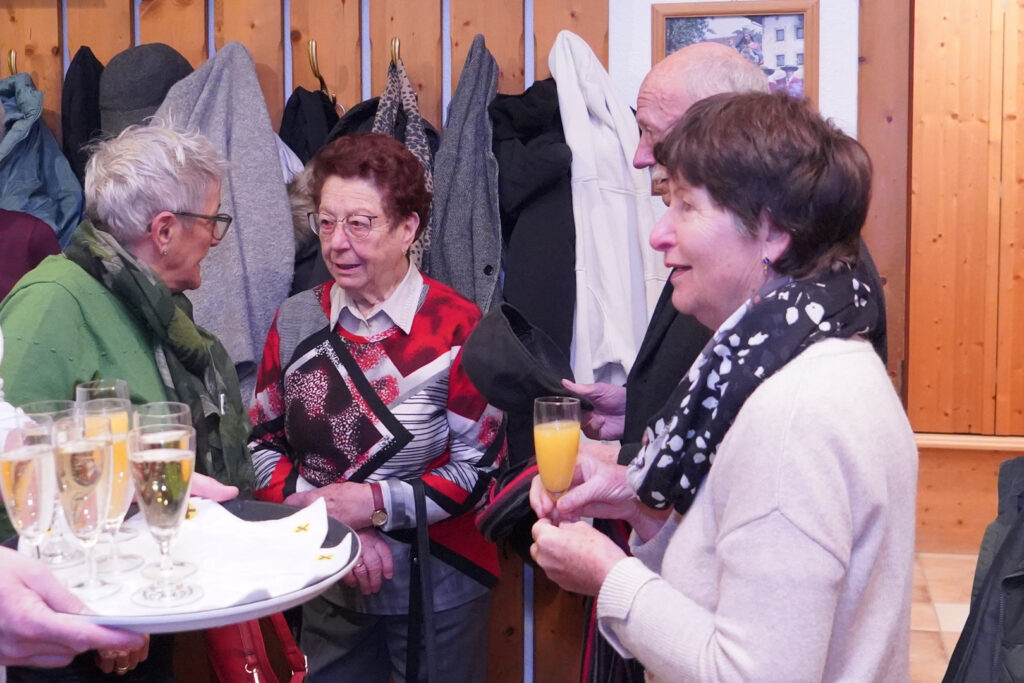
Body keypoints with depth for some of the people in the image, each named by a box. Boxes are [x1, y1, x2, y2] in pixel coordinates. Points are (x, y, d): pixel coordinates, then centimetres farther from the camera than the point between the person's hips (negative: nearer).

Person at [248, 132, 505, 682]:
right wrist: (334, 521, -14)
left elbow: (478, 467, -13)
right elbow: (261, 445, 0)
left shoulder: (456, 327, -14)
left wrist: (375, 503, -22)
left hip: (438, 589, -3)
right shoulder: (296, 321, -2)